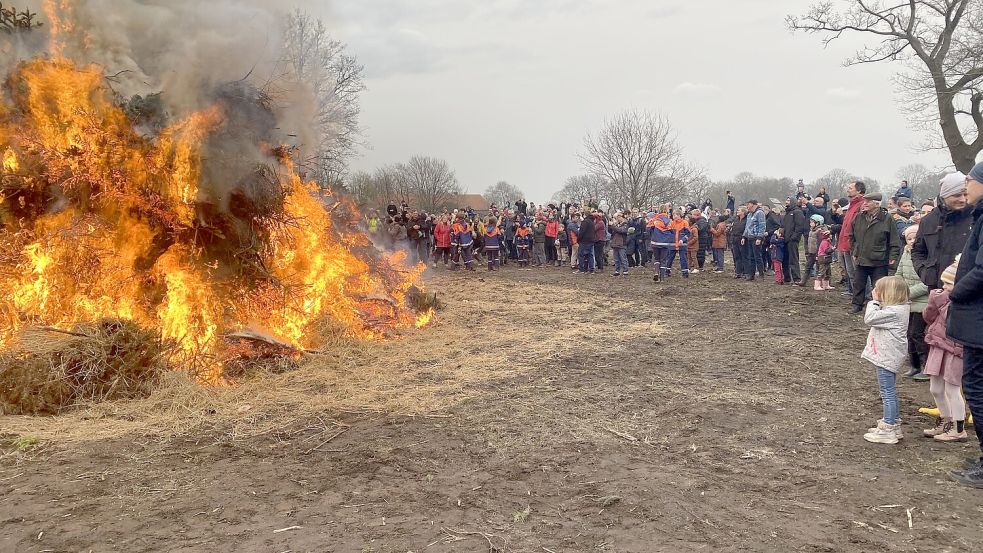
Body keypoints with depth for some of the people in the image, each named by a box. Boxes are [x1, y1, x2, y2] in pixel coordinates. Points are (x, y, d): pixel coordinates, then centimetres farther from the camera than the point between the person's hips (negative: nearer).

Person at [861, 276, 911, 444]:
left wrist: (874, 301, -14)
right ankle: (893, 425, 31)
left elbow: (869, 318, -24)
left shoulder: (893, 312, -22)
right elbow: (874, 318, 17)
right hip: (887, 356, 11)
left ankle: (888, 431, 3)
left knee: (888, 393, -3)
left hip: (886, 358, -11)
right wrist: (876, 302, 6)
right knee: (889, 393, 19)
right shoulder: (896, 308, 8)